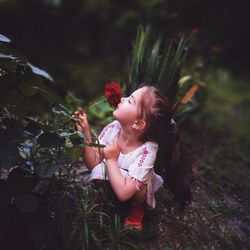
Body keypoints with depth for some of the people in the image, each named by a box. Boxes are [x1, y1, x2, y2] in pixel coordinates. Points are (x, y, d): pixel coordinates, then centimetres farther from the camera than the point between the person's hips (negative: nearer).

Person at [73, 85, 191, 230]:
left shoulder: (147, 150, -34)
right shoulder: (113, 129, -22)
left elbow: (123, 193, -37)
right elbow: (93, 163, -14)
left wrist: (111, 159, -32)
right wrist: (86, 134, -27)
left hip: (134, 194, -2)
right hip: (109, 185, 3)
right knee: (99, 170, -29)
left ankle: (137, 208, 1)